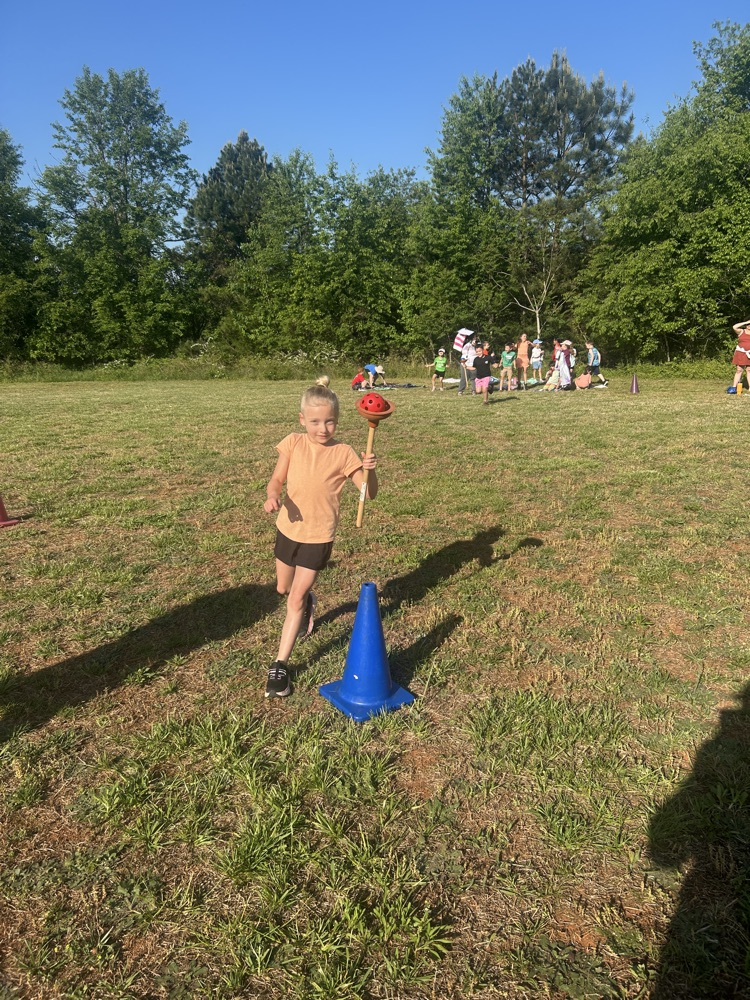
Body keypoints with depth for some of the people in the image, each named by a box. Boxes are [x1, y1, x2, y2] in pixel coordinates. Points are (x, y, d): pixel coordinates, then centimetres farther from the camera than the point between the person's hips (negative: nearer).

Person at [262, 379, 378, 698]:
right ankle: (307, 601, 55)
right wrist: (273, 496, -24)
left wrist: (369, 470, -32)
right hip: (288, 528, 4)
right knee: (283, 589, 21)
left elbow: (369, 494, -12)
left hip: (319, 536, -4)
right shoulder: (293, 443, -6)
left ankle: (280, 665, 5)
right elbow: (277, 479, -2)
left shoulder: (344, 453, -12)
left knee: (296, 599, -4)